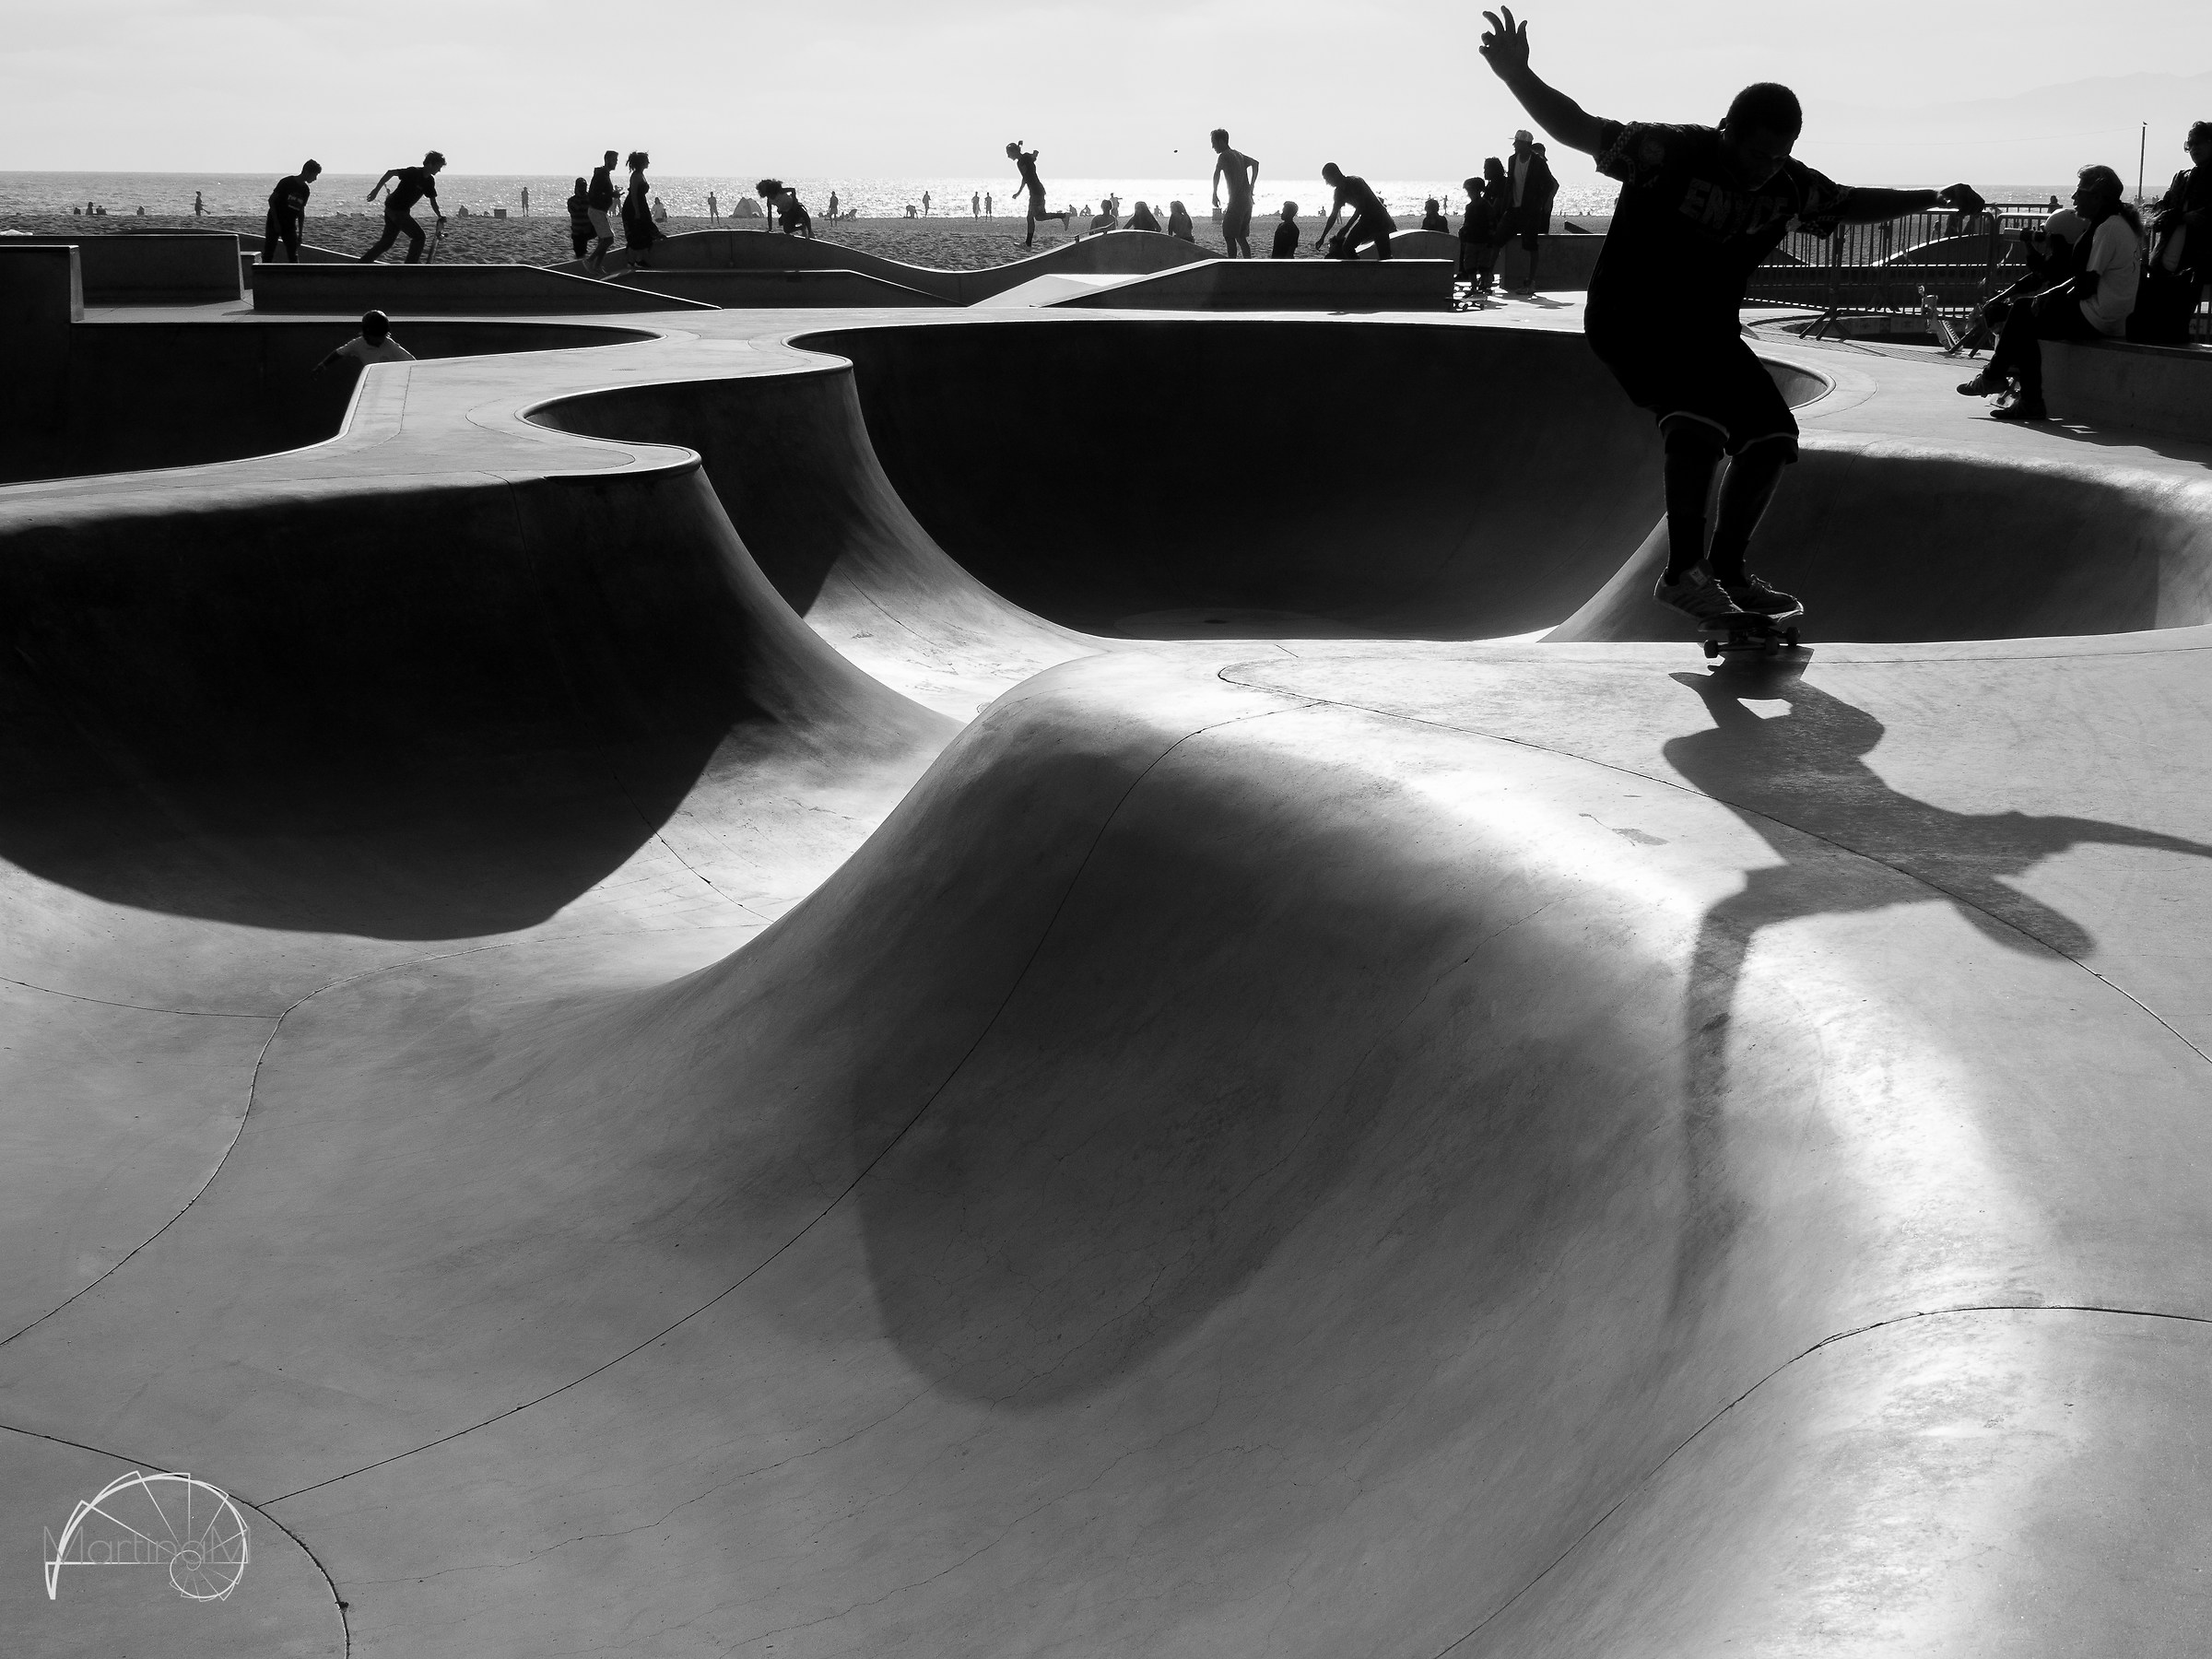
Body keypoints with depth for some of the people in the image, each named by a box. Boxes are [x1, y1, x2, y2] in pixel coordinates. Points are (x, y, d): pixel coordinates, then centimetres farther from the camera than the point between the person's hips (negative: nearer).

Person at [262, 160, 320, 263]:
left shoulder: (305, 190, 6)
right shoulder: (287, 182, -12)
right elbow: (271, 200, -9)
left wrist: (300, 234, 12)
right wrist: (276, 222, -14)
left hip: (290, 227, 5)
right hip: (274, 223, -5)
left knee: (293, 257, 0)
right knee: (268, 255, -3)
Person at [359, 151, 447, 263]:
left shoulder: (430, 181, 6)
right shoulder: (413, 172, -18)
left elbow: (433, 201, 15)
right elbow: (390, 172, -21)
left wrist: (440, 217, 8)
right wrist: (376, 189, -23)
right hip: (395, 210, -8)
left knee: (387, 240, 12)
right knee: (419, 236, -8)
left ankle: (364, 262, 19)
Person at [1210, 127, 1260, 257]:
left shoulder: (1224, 156, -9)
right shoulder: (1238, 154, 17)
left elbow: (1217, 174, -24)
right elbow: (1255, 163, 27)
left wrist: (1215, 194, -15)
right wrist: (1251, 187, 26)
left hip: (1236, 201, -9)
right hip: (1247, 200, 9)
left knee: (1228, 235, -7)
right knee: (1241, 236, 13)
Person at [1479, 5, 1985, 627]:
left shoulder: (1789, 186, -2)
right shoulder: (1670, 153, -20)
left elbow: (1854, 204, 18)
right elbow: (1578, 129, -22)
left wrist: (1934, 198, 13)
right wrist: (1518, 77, -37)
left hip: (1709, 329, 7)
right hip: (1630, 316, -7)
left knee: (1772, 437, 0)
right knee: (1701, 421, -29)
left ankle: (1728, 569, 16)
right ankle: (1682, 573, -18)